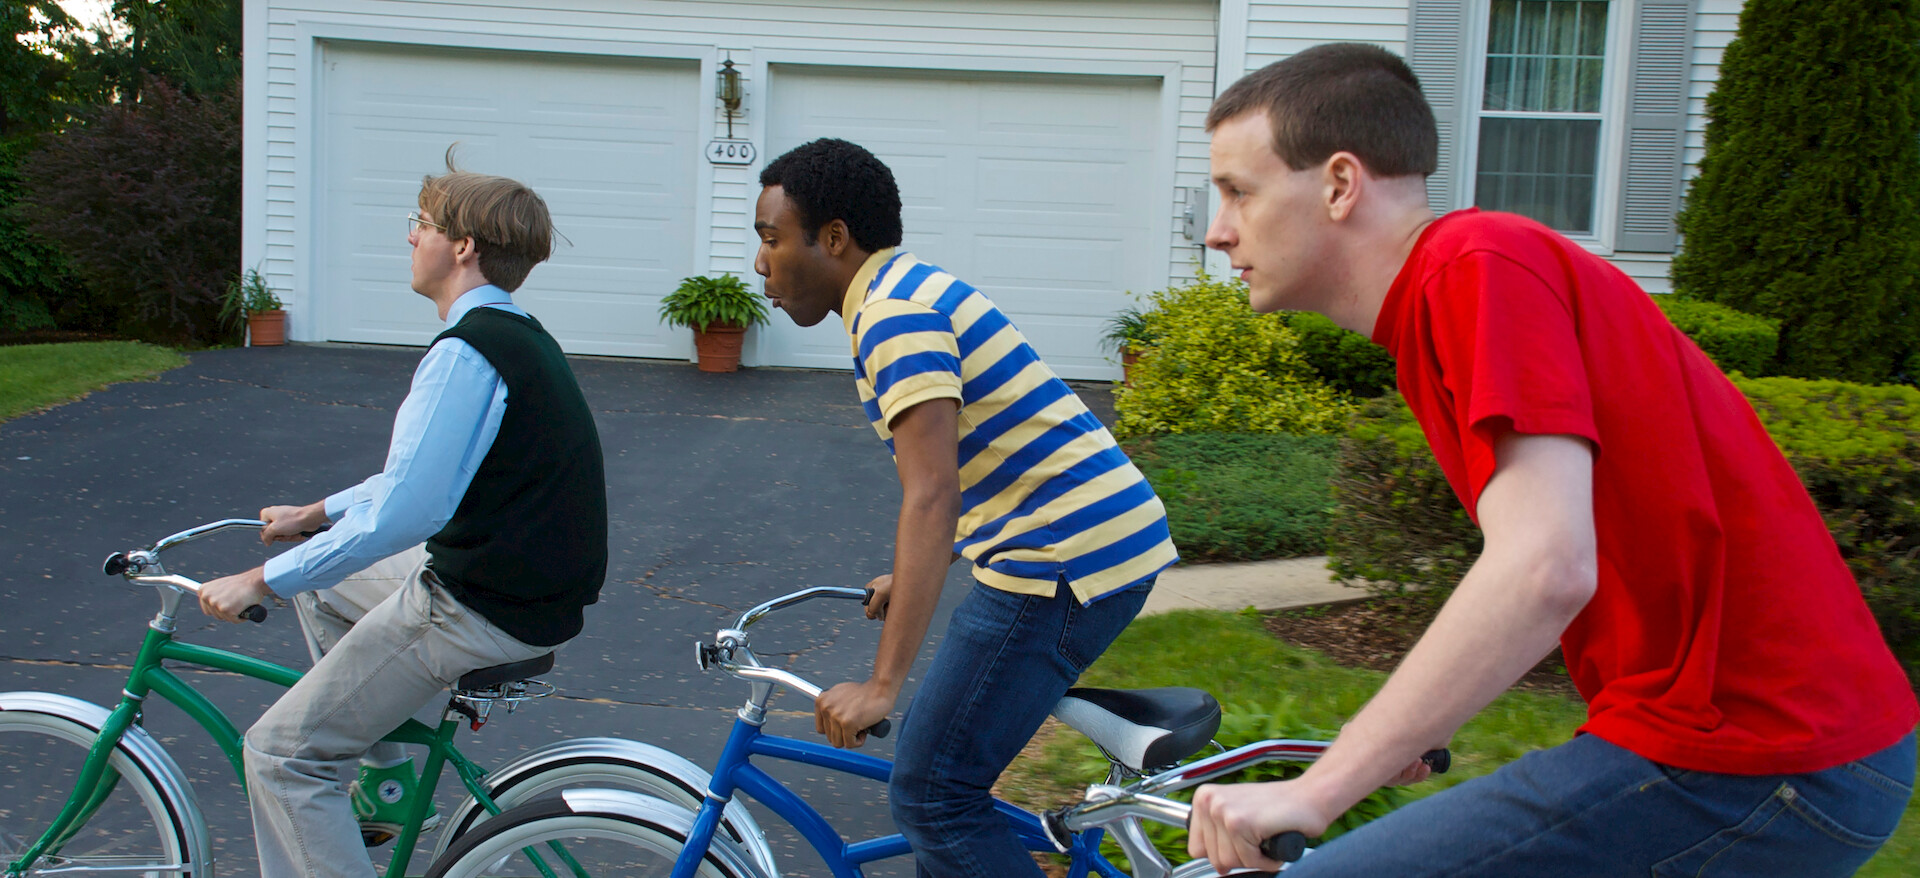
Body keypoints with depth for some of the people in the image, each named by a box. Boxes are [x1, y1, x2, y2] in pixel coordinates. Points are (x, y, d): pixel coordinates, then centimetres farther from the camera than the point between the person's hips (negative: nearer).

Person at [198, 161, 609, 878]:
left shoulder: (464, 354, -20)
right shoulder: (518, 335, 12)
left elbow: (400, 515, -26)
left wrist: (262, 580, -16)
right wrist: (316, 514, 28)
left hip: (482, 614, -10)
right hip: (528, 588, 10)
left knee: (280, 753, -2)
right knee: (321, 589, 28)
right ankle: (383, 782, 31)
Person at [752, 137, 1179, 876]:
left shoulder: (895, 313, -15)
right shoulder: (913, 289, 17)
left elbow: (931, 495, -25)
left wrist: (882, 686, -26)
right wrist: (908, 581, 34)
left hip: (1064, 561, -10)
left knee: (930, 792, -5)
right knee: (951, 768, 19)